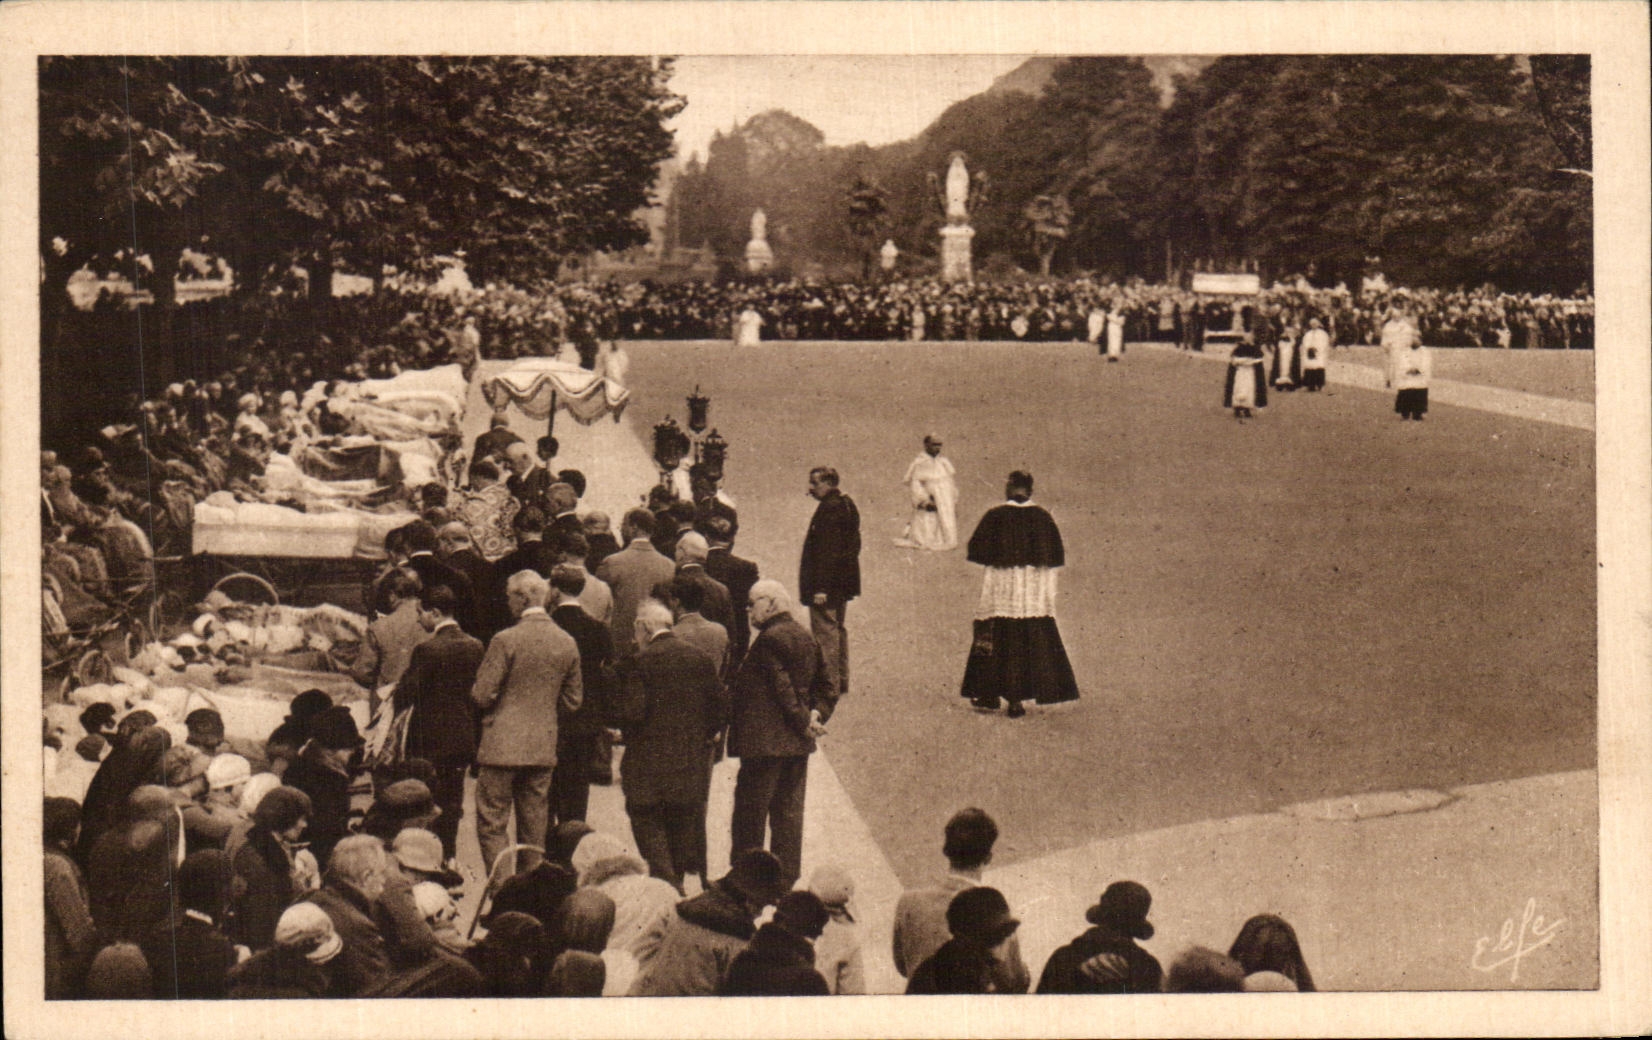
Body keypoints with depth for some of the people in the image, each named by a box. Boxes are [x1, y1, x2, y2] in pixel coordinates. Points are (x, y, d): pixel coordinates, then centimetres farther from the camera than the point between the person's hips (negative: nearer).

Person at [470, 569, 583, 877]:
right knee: (534, 825, 12)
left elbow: (482, 695, -11)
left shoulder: (506, 640, -13)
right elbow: (572, 700, 10)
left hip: (503, 746, -5)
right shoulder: (567, 643, 4)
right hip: (544, 746, 5)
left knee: (491, 823, 0)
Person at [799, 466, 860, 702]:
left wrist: (820, 588, -24)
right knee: (838, 630, 19)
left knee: (825, 632, -7)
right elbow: (854, 544, 19)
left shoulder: (829, 509, -19)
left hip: (827, 584, -11)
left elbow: (827, 550, -23)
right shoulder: (847, 504, 12)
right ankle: (841, 682, 28)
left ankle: (829, 685, -5)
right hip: (844, 582, 11)